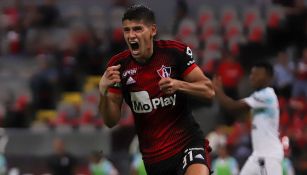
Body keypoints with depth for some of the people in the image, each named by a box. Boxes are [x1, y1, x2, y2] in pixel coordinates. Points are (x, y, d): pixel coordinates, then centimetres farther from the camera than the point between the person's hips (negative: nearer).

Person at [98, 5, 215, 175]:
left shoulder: (176, 51, -7)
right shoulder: (118, 65, -3)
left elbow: (209, 91, -3)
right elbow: (111, 121, 1)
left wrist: (178, 85, -20)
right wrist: (103, 91, -18)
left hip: (187, 142, -3)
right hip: (153, 157, 3)